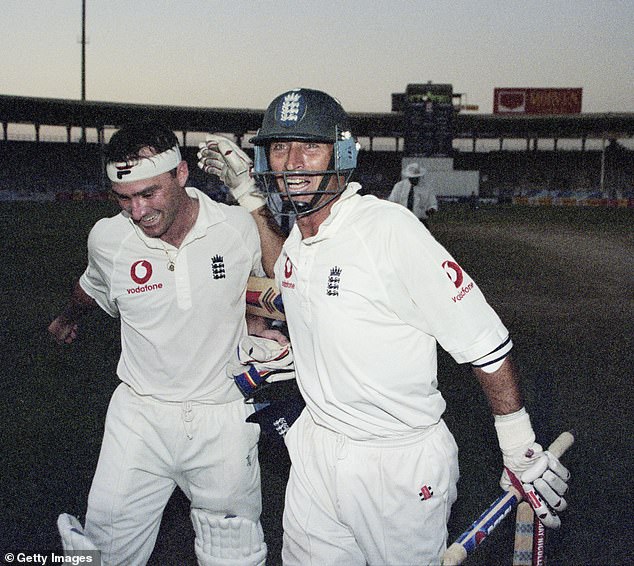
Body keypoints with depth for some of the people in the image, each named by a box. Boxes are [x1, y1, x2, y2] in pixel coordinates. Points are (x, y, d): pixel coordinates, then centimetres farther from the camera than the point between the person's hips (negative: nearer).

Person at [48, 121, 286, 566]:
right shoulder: (107, 238, -6)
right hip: (141, 416, 1)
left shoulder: (241, 226, -11)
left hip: (224, 417, 0)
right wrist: (68, 320, 37)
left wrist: (254, 321, -9)